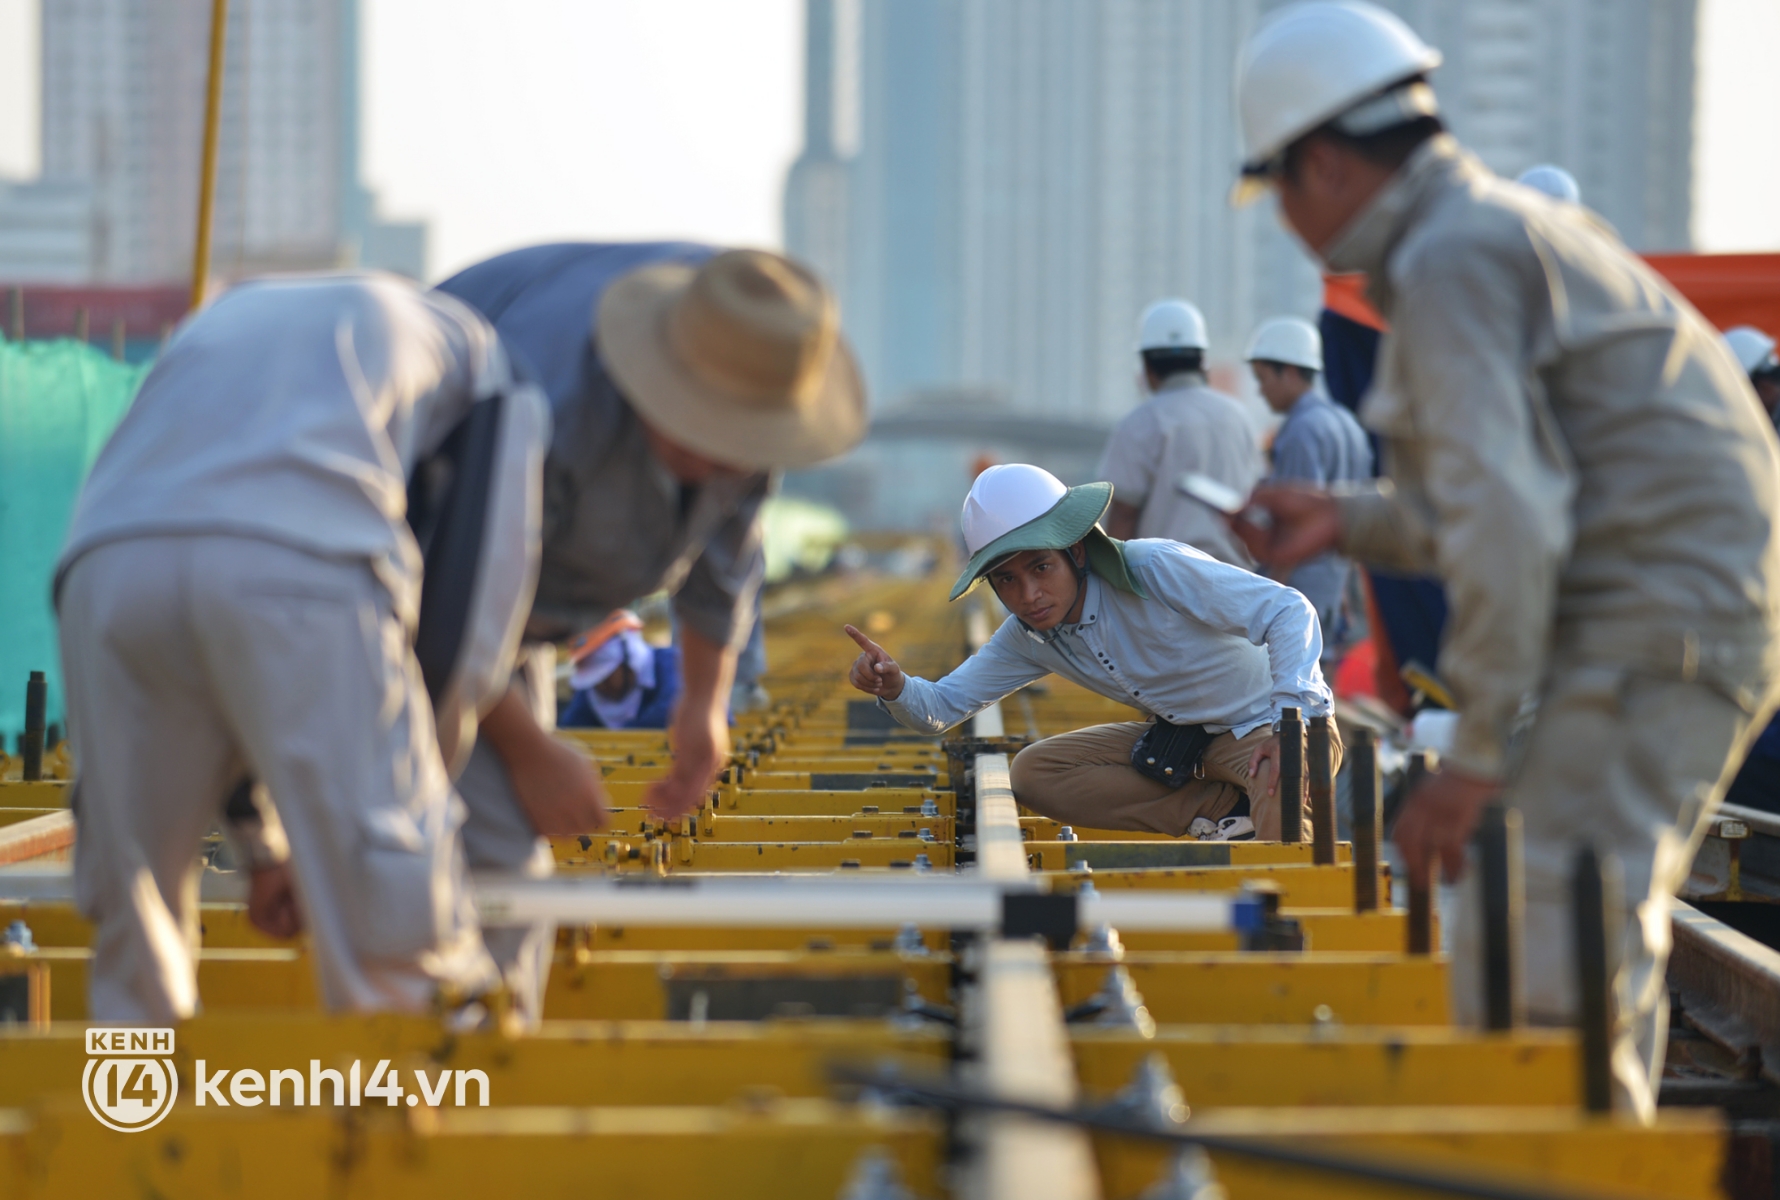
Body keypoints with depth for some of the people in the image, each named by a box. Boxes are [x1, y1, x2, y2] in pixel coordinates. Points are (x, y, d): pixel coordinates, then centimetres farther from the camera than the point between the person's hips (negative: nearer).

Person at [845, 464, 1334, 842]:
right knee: (1032, 773, -10)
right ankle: (1227, 809, -12)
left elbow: (1290, 611, -31)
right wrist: (895, 688, -27)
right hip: (1180, 736, 8)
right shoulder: (1028, 636, -6)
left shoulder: (1156, 569, -27)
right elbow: (942, 705, -2)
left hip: (1282, 718, -7)